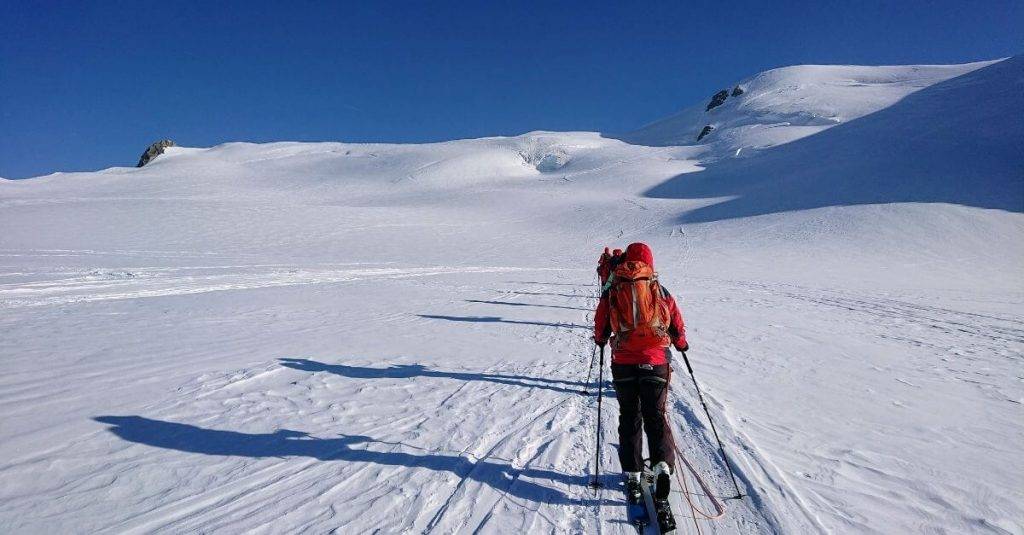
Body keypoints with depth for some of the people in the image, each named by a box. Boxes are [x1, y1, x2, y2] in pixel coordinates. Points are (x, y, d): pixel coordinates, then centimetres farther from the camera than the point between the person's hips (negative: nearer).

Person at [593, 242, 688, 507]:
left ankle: (632, 475, 14)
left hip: (623, 363, 0)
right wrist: (681, 344, 31)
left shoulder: (611, 291, 0)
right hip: (656, 363, 0)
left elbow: (600, 329, 8)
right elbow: (678, 328, 10)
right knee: (655, 416, 9)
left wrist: (601, 340, 31)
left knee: (629, 419, 14)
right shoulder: (660, 291, 1)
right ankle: (663, 466, -12)